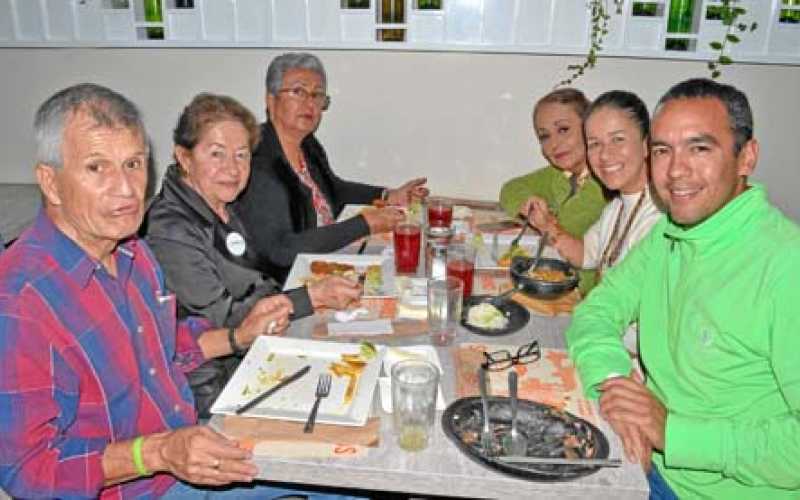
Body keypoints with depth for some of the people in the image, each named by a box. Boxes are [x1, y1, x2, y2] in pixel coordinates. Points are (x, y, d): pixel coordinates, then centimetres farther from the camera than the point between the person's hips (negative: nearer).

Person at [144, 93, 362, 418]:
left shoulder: (223, 211, 7)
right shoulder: (168, 231, -21)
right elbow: (221, 318, -21)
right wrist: (313, 296, -21)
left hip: (248, 357, 8)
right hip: (211, 388, -8)